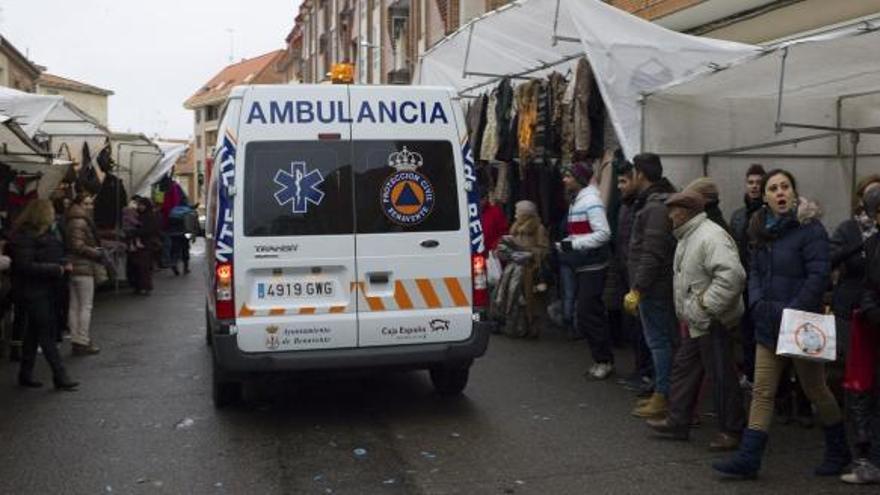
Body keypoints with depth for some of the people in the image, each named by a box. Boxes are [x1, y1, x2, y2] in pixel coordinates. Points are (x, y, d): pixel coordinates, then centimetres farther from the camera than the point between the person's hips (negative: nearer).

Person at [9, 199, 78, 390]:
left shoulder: (44, 234, 11)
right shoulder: (25, 236, -17)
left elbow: (52, 257, 21)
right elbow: (26, 266, -23)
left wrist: (64, 264, 0)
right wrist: (57, 269, -20)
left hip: (44, 290, 9)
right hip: (32, 291, -9)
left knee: (34, 332, 15)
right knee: (46, 333, -6)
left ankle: (26, 374, 25)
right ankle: (60, 377, -3)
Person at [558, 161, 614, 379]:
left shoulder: (591, 201, -15)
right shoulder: (577, 201, 16)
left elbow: (603, 233, -22)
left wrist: (573, 244, -22)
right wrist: (565, 246, 8)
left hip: (593, 266, -10)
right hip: (583, 265, 10)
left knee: (587, 313, -8)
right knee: (591, 312, 13)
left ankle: (604, 360, 2)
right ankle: (601, 358, 22)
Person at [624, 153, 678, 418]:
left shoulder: (656, 207, -18)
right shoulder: (657, 202, 14)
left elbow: (652, 255, -23)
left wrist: (636, 289, -21)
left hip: (654, 288, -10)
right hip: (658, 286, 10)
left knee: (660, 341, -3)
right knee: (666, 340, 15)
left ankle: (663, 398, 4)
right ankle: (661, 392, 24)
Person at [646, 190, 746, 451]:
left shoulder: (711, 237, -21)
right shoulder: (688, 237, 13)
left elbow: (733, 275, -32)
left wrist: (706, 305, -26)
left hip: (712, 322, -11)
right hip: (696, 322, 11)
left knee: (721, 376, 0)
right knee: (684, 368, 16)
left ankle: (732, 430, 12)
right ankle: (678, 422, 26)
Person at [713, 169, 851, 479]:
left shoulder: (809, 229, -13)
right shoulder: (762, 230, 9)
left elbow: (819, 276, -18)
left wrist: (792, 312, -21)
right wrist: (758, 302, -6)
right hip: (769, 325, 6)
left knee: (816, 390, 10)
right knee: (762, 392, 4)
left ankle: (838, 452, 31)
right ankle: (748, 459, 5)